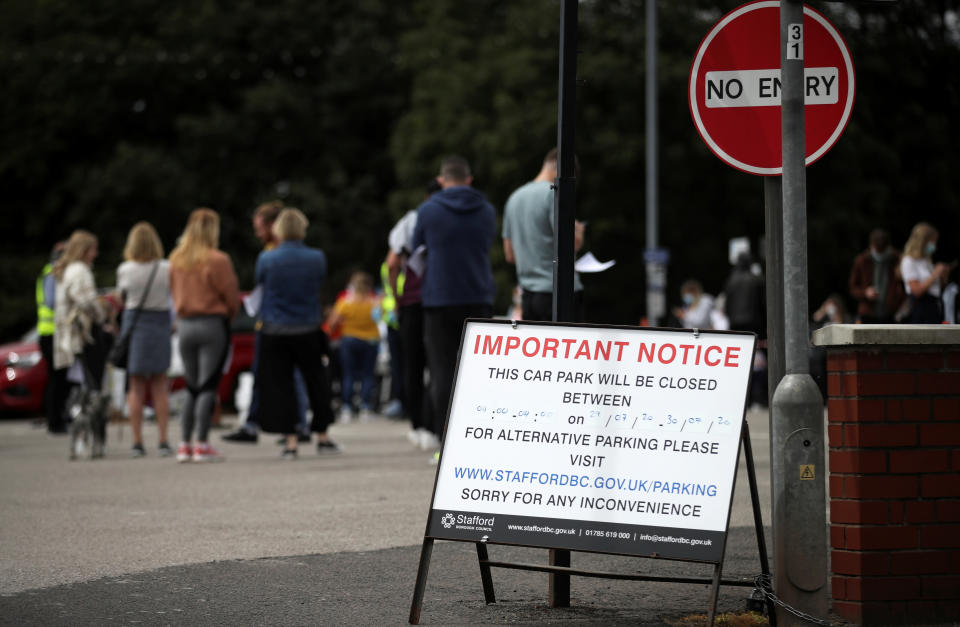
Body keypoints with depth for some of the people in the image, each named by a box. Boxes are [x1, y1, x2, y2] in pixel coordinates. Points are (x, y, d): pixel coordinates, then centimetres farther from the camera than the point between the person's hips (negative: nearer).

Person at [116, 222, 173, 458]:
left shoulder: (124, 270, -6)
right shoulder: (166, 268, -7)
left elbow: (122, 299, 6)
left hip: (134, 326, 0)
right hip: (160, 325, 0)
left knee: (136, 388, 5)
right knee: (159, 387, 7)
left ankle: (137, 442, 3)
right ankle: (163, 441, 3)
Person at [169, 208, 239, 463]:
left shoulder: (176, 259, 4)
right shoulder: (217, 260, -12)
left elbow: (174, 292, 10)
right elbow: (231, 295, -7)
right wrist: (229, 316, 12)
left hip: (185, 325, 5)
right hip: (213, 323, -5)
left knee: (191, 387, 13)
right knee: (208, 386, -3)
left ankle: (185, 444, 9)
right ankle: (202, 444, -6)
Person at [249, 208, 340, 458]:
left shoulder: (267, 258, -11)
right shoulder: (317, 258, -7)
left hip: (275, 332, -1)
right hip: (308, 330, 1)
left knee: (280, 386, 4)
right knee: (315, 382, 14)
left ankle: (291, 440, 0)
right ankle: (322, 436, 20)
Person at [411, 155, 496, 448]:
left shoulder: (428, 210, -3)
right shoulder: (487, 210, 5)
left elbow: (416, 249, 10)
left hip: (439, 300, -2)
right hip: (479, 299, 2)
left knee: (443, 372, 1)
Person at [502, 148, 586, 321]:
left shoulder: (515, 197, 16)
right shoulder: (554, 194, -10)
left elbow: (510, 255, 19)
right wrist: (578, 234, 1)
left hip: (528, 294, 8)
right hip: (559, 291, -8)